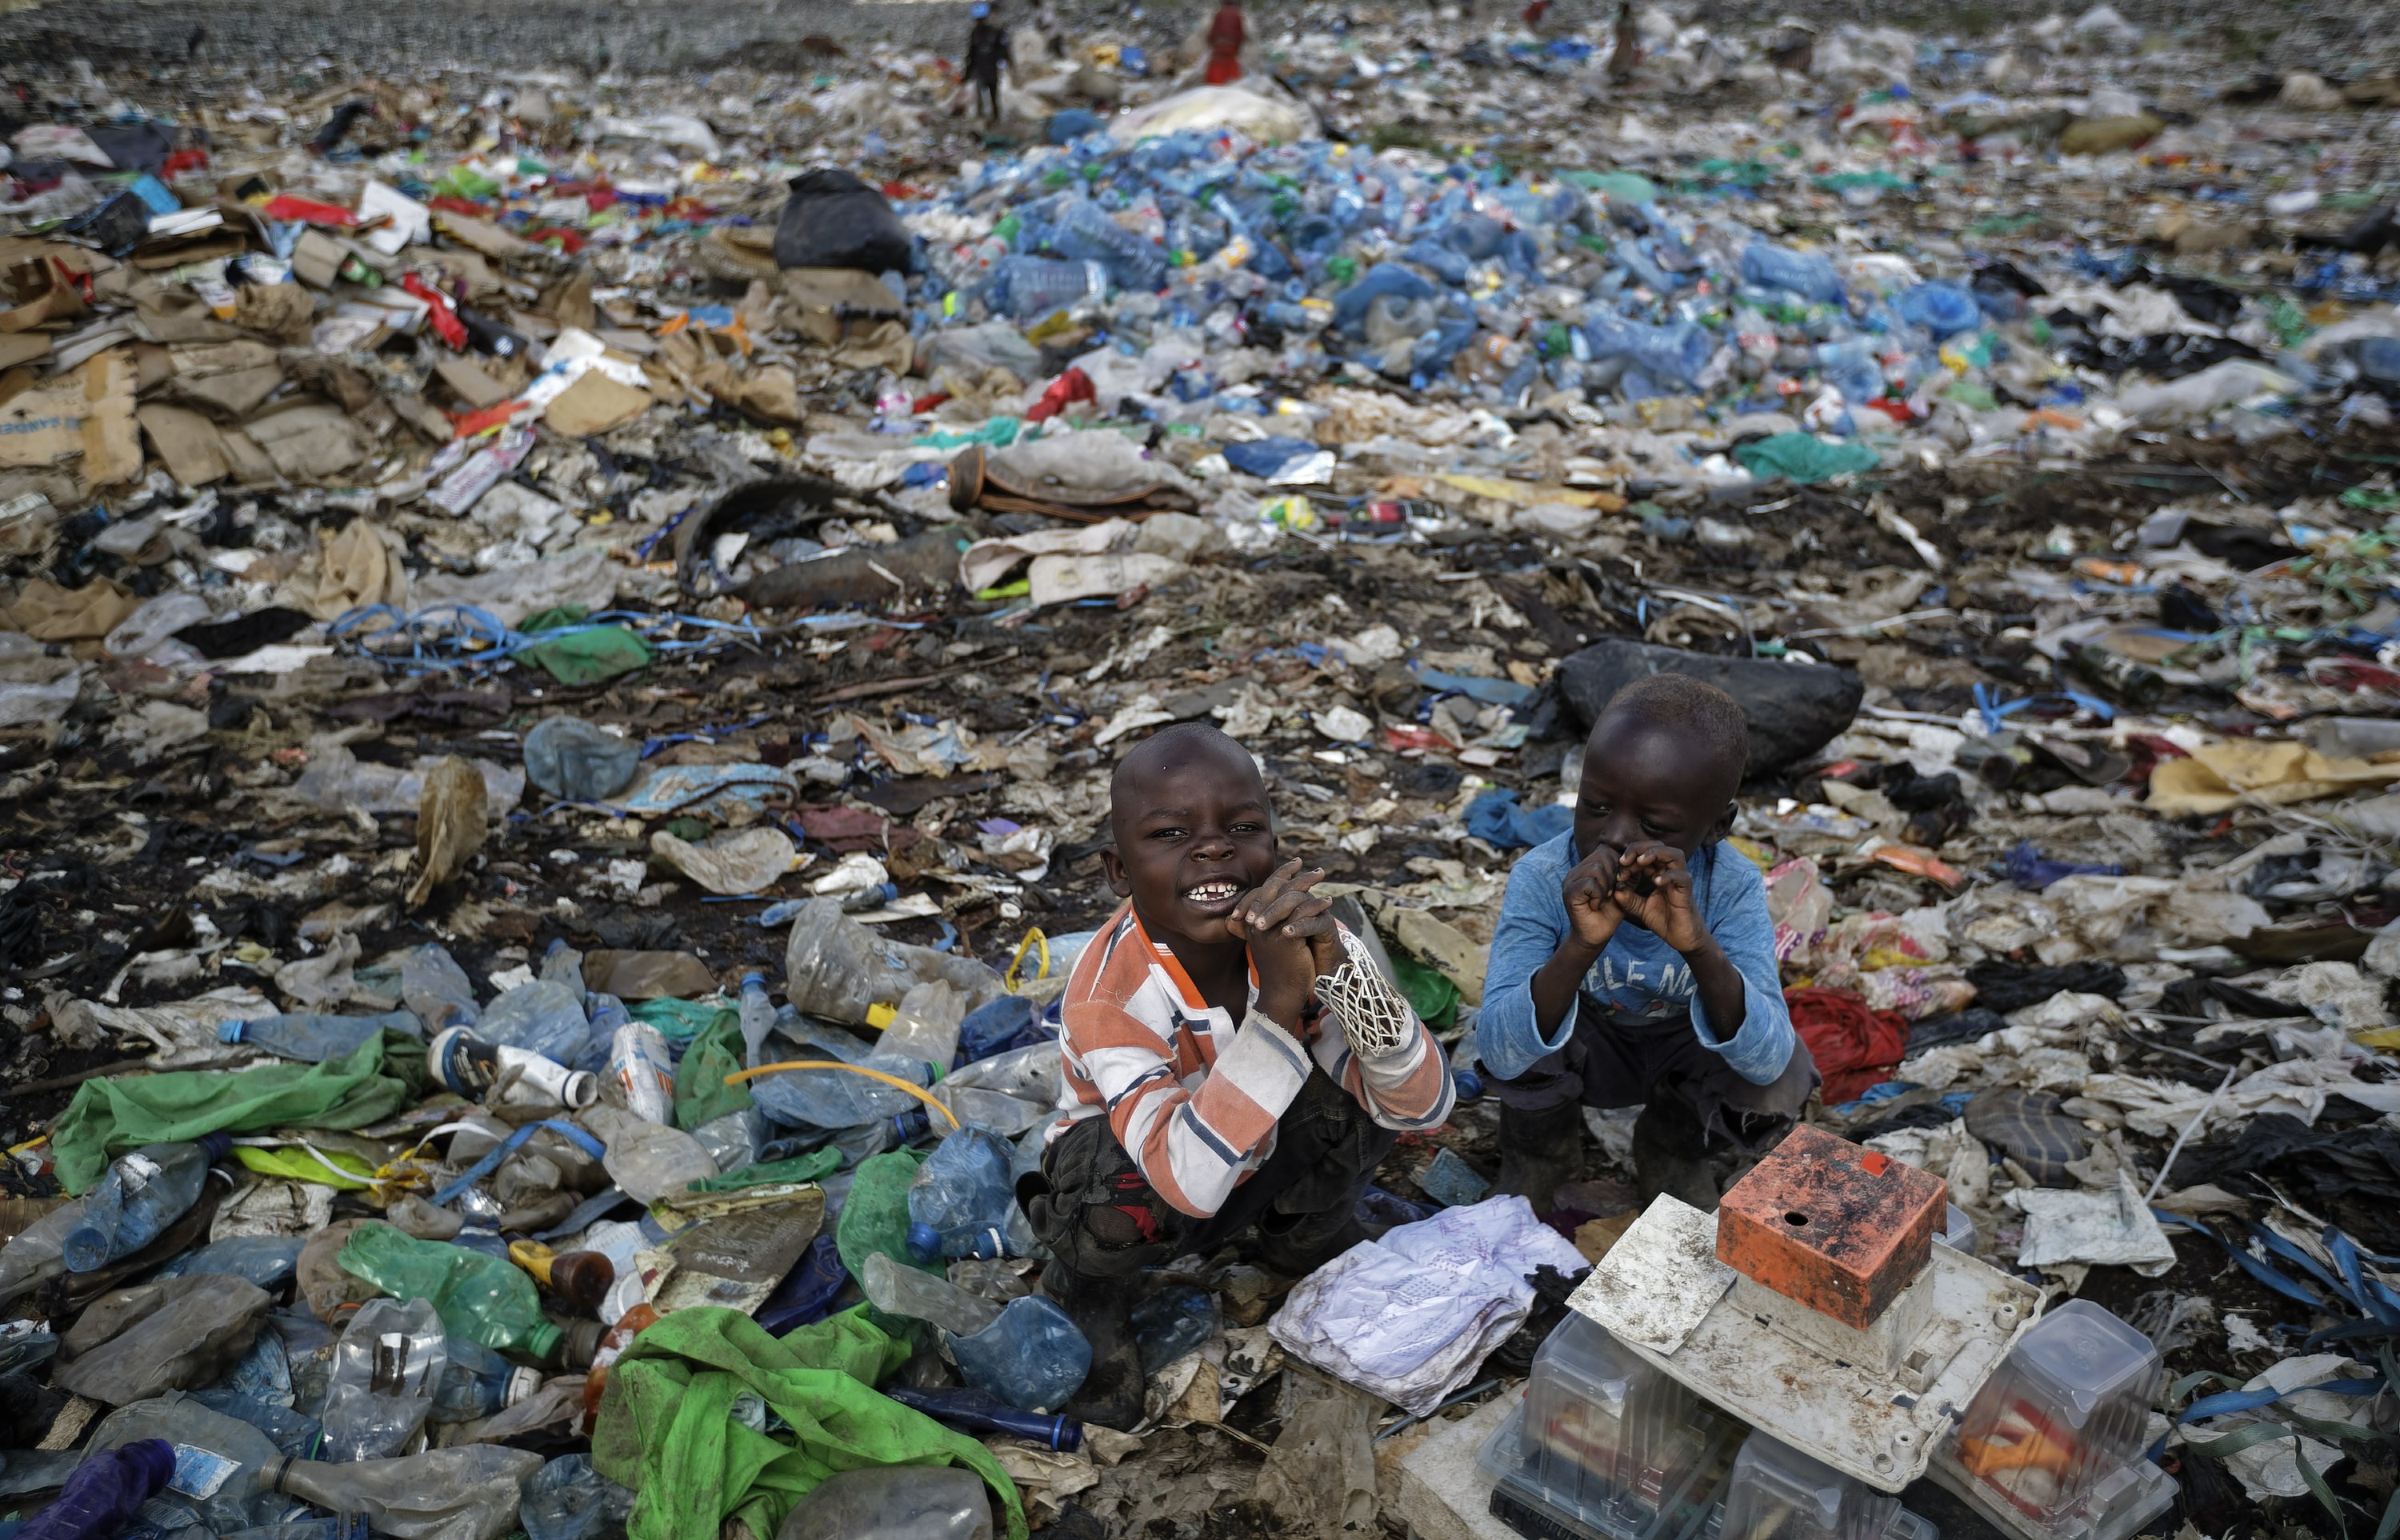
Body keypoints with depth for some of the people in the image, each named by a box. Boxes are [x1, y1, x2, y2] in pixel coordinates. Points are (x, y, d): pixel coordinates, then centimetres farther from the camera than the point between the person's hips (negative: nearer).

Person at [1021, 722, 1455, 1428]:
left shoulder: (1293, 929, -24)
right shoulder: (1107, 995, -34)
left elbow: (1424, 1106, -29)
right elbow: (1189, 1180, -46)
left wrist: (1335, 967, -47)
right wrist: (1279, 1002, -52)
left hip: (1264, 1160, 3)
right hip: (1135, 1175, -3)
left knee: (1359, 1085, -25)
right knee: (1124, 1199, -37)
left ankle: (1305, 1235, 7)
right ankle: (1088, 1287, 1)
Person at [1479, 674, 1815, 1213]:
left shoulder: (1732, 888, -27)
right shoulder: (1542, 879, -30)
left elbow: (1767, 1061, -36)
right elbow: (1500, 1057, -37)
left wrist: (1698, 946, -52)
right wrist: (1580, 948, -52)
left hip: (1686, 1046, 1)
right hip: (1580, 1049, -1)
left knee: (1781, 1080, -26)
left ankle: (1673, 1151, 8)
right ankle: (1539, 1150, 2)